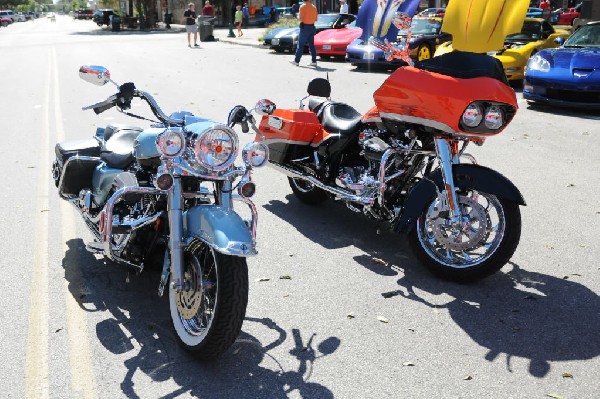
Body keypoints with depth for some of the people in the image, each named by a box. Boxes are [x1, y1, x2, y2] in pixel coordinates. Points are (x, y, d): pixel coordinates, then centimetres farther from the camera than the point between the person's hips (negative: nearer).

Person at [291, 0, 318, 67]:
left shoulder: (303, 6, -9)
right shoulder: (314, 7, 9)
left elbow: (300, 18, -15)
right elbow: (316, 19, 11)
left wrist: (298, 16, 6)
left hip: (305, 27, -5)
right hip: (312, 27, 5)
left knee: (301, 44, -1)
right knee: (311, 45, 8)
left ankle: (296, 61, 1)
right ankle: (314, 61, 5)